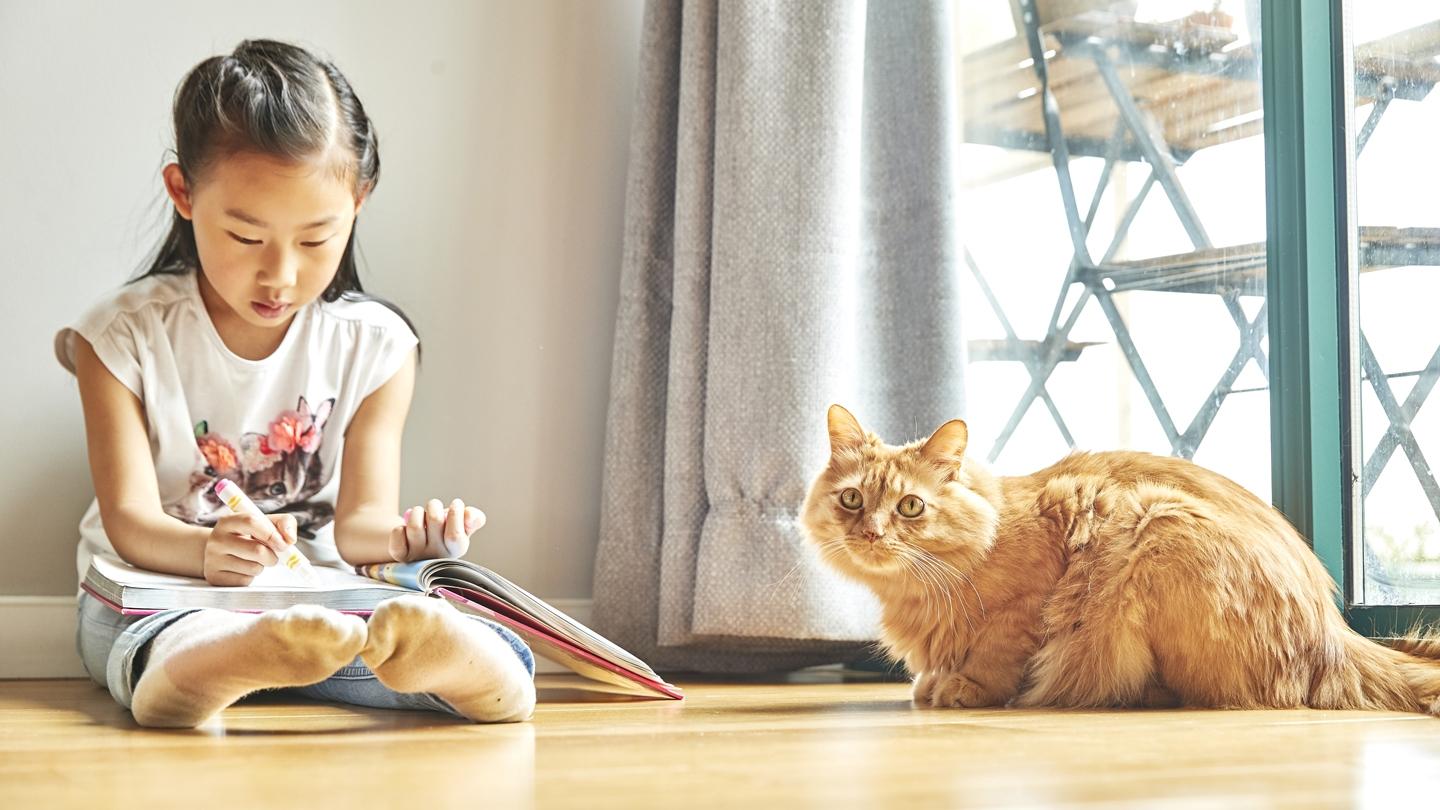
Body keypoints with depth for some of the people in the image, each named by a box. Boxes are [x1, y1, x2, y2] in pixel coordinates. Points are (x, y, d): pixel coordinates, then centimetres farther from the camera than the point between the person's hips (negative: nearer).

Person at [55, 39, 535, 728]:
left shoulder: (374, 344, -1)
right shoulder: (126, 335, -5)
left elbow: (357, 516, -7)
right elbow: (129, 518, -11)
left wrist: (400, 537, -34)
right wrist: (207, 552, -36)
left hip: (315, 599, 1)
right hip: (154, 598, 0)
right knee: (165, 647, -42)